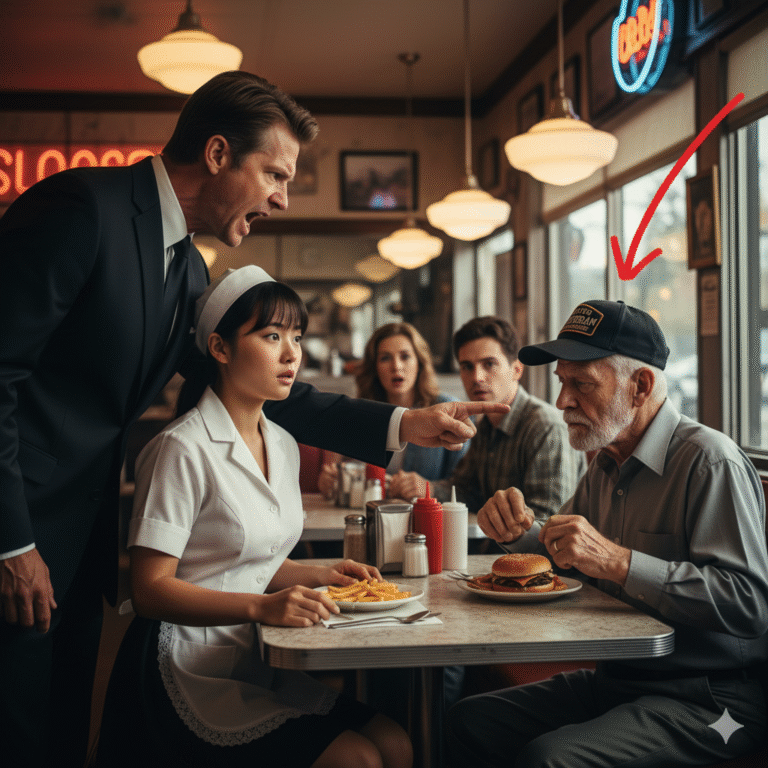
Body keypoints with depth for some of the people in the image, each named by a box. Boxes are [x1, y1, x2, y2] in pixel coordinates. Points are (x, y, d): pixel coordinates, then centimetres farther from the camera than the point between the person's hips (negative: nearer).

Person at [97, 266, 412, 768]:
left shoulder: (283, 446, 11)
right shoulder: (184, 449, -15)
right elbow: (150, 589, -17)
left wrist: (320, 574, 3)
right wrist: (262, 606, -28)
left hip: (262, 663, 8)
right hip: (198, 670, -7)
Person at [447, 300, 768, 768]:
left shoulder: (711, 462, -17)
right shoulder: (606, 465, 13)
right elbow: (564, 556, 27)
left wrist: (618, 563, -31)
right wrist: (519, 533, 3)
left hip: (706, 701, -8)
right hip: (615, 679, 9)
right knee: (469, 721, -3)